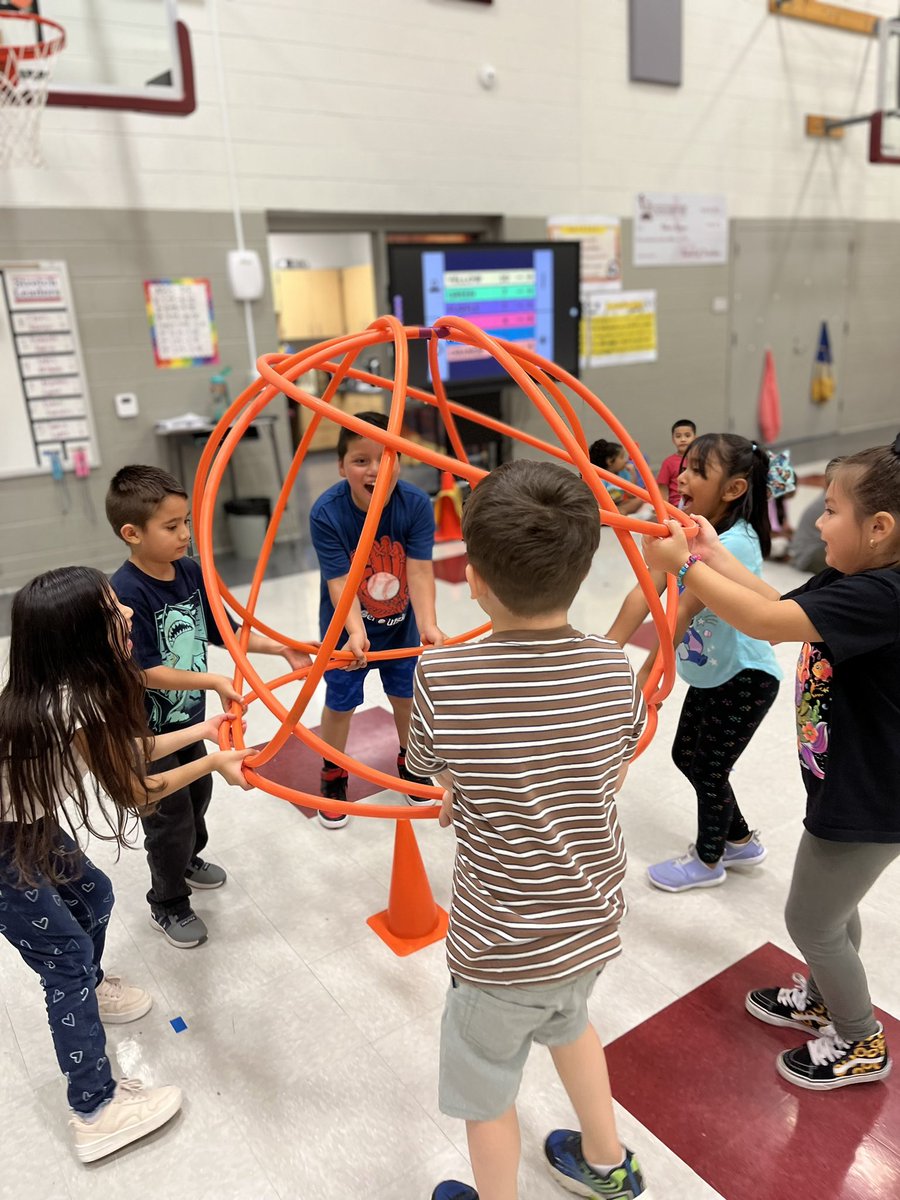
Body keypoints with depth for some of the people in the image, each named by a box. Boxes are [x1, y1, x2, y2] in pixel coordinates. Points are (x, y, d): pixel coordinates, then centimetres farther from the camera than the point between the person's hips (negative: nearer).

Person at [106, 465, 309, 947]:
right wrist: (215, 682, -34)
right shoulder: (125, 594, -28)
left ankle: (186, 860, 55)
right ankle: (167, 905, 31)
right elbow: (146, 671, -28)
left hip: (189, 717, 8)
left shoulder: (191, 572, -6)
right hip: (147, 731, -7)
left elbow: (223, 632, 3)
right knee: (170, 818, 7)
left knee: (198, 793, 27)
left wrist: (282, 649, -6)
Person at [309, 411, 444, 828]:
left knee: (406, 694, 18)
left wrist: (427, 625, -40)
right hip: (347, 628, -2)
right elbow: (340, 582, -28)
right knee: (340, 702, 11)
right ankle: (333, 777, 37)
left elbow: (419, 571, -26)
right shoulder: (326, 513, -27)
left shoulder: (417, 504, -23)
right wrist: (356, 633, -43)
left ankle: (409, 763, 45)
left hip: (401, 622, 2)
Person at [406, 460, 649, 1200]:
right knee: (567, 1019, 35)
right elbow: (610, 783, -1)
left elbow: (442, 786, -8)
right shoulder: (615, 671, -15)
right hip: (592, 921, 5)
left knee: (485, 1085, 23)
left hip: (502, 940, -4)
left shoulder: (441, 678, -25)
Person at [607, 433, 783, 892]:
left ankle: (708, 860, 33)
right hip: (707, 674, 8)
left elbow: (683, 613, -30)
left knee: (710, 769, 6)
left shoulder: (735, 543, -29)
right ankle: (741, 841, 42)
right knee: (686, 756, 19)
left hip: (745, 679, -8)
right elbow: (645, 593, -14)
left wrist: (649, 673, -28)